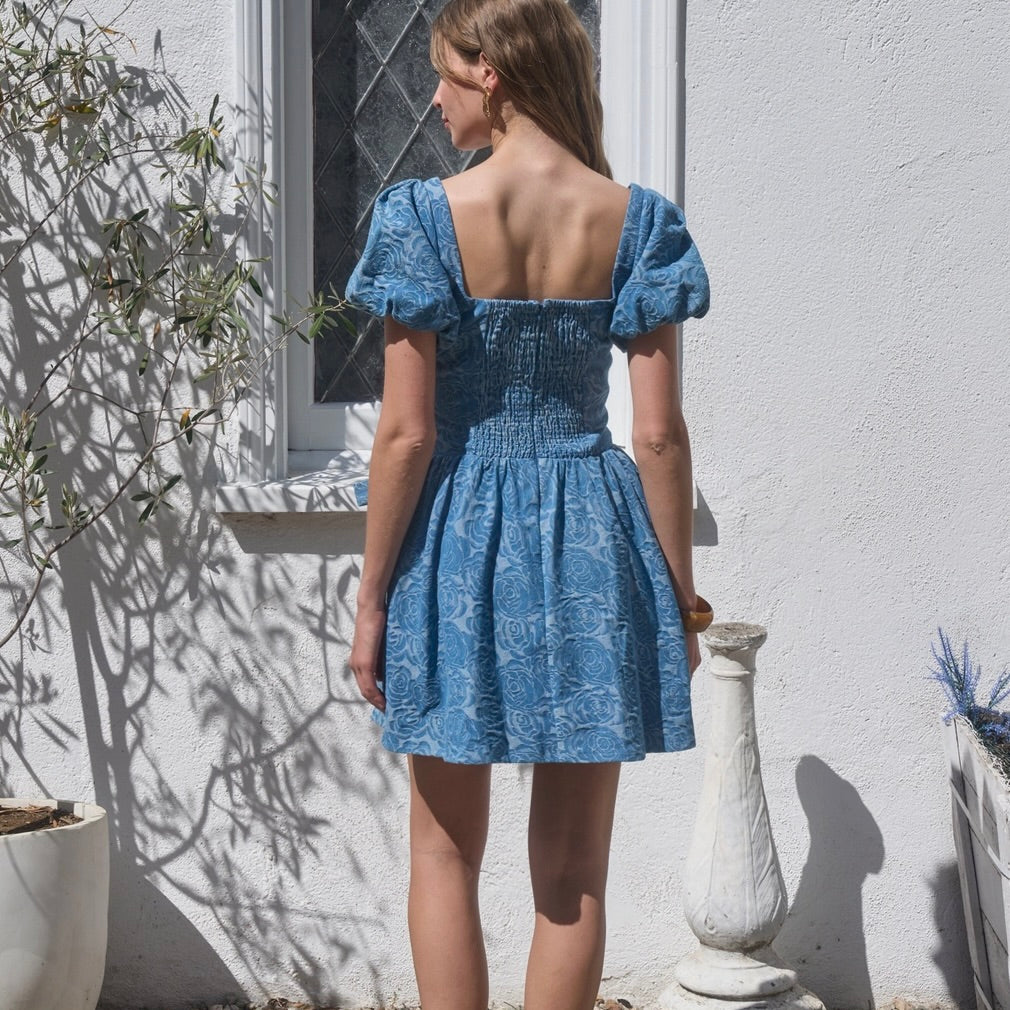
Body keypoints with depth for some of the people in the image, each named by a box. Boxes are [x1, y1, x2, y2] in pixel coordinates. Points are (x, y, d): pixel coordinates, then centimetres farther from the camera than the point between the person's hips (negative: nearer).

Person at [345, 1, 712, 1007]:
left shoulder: (429, 215, -10)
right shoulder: (633, 218, -3)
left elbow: (406, 431, -11)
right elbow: (660, 434, -6)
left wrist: (372, 597, -2)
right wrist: (679, 596, 4)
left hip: (460, 536, -1)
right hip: (592, 544, 2)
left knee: (445, 851, 14)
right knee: (572, 868, 11)